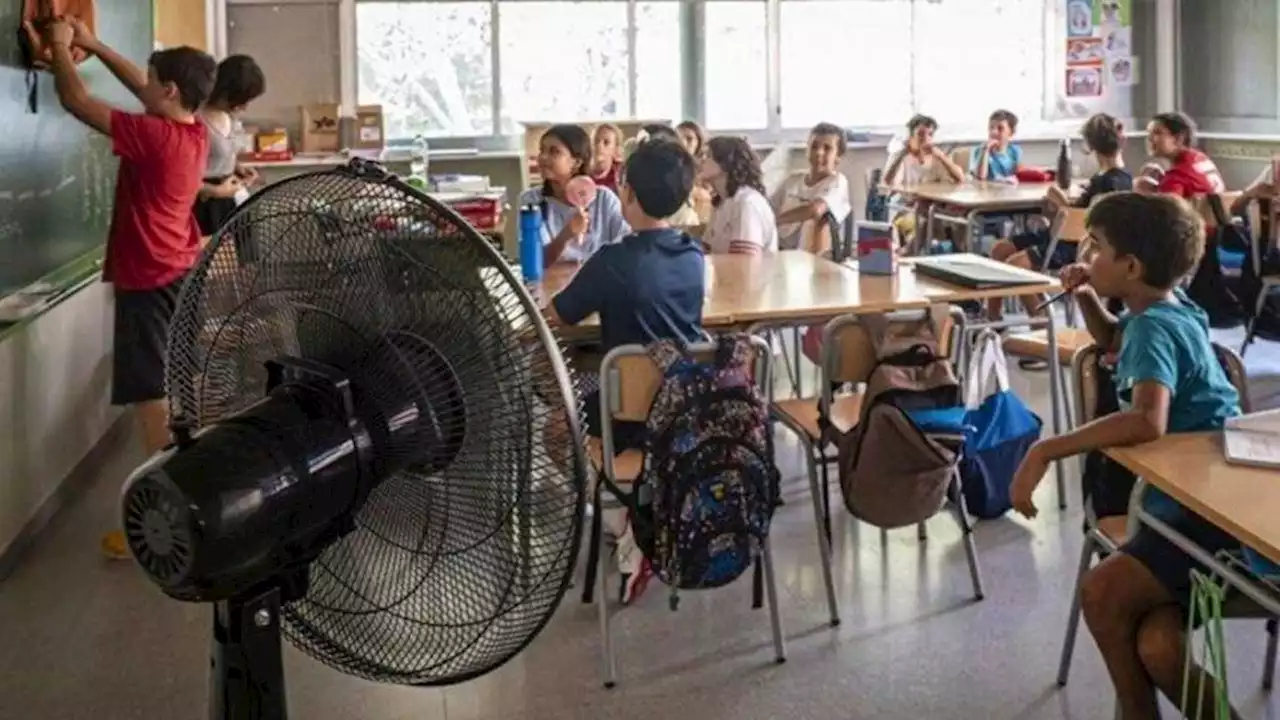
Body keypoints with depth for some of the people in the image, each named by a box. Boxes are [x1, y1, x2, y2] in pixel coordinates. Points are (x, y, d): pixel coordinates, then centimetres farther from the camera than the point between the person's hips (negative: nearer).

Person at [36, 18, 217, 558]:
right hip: (183, 276, 9)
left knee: (152, 403, -6)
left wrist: (60, 47, 0)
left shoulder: (152, 136, -21)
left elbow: (75, 100, -16)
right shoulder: (195, 132, 2)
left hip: (149, 284, -9)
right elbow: (142, 88, 18)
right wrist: (93, 45, 18)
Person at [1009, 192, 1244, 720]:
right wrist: (1087, 298, 15)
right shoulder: (1163, 311, 12)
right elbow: (1112, 339, 37)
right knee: (1156, 649, -10)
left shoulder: (1154, 327, -16)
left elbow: (1147, 421, -37)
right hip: (1192, 499, 9)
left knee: (1102, 592, -20)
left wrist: (1046, 451, -32)